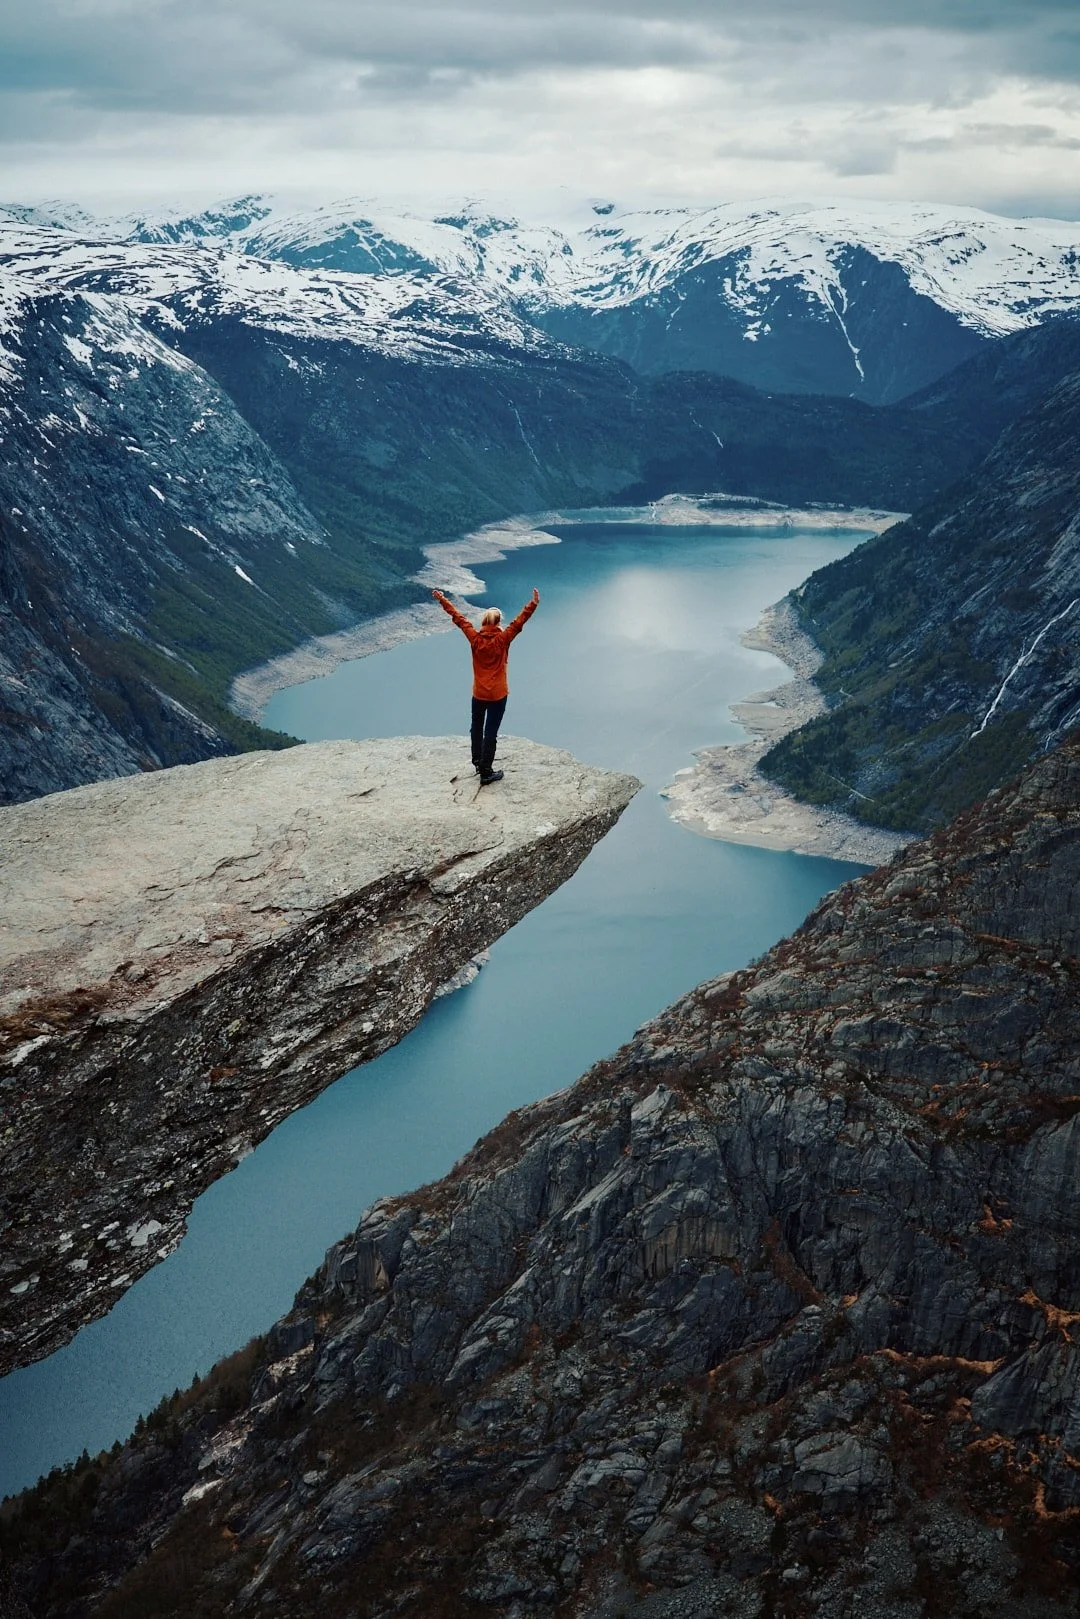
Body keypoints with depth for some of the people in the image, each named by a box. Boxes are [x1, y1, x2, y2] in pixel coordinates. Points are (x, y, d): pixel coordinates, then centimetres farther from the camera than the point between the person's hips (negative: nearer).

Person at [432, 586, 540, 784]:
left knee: (476, 728, 22)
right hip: (498, 694, -3)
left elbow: (458, 618, 1)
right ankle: (486, 772, 2)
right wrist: (533, 604, -24)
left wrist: (442, 601, 9)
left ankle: (478, 763, 35)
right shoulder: (502, 639, -15)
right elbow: (519, 622, -21)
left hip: (478, 694, 3)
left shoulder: (475, 638, -8)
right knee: (490, 733, 0)